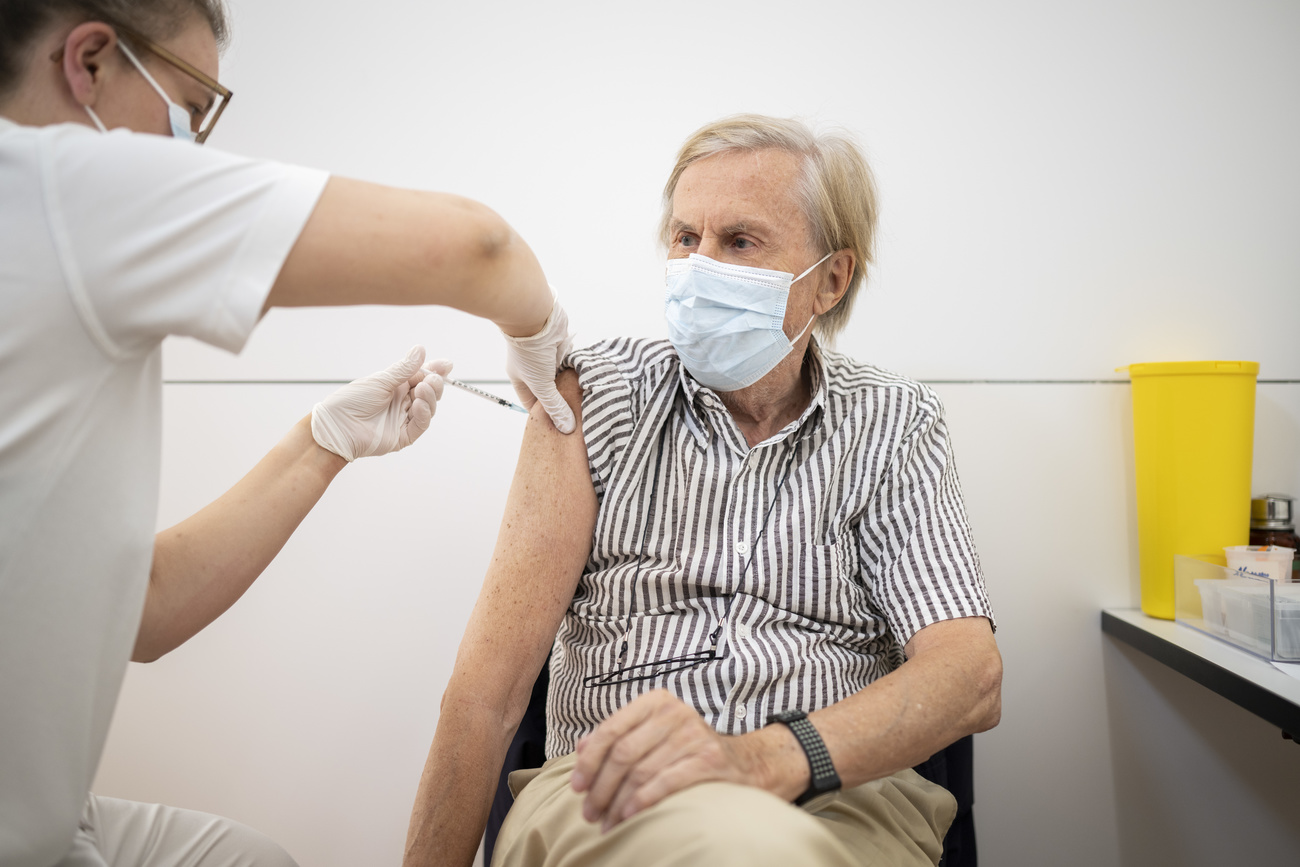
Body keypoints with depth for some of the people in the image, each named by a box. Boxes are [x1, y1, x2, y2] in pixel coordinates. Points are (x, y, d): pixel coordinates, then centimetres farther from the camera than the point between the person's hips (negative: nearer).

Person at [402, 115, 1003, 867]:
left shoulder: (893, 425, 6)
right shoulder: (599, 395, 4)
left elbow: (972, 674, -8)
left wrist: (767, 757, -25)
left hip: (843, 794, 3)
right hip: (611, 795, -1)